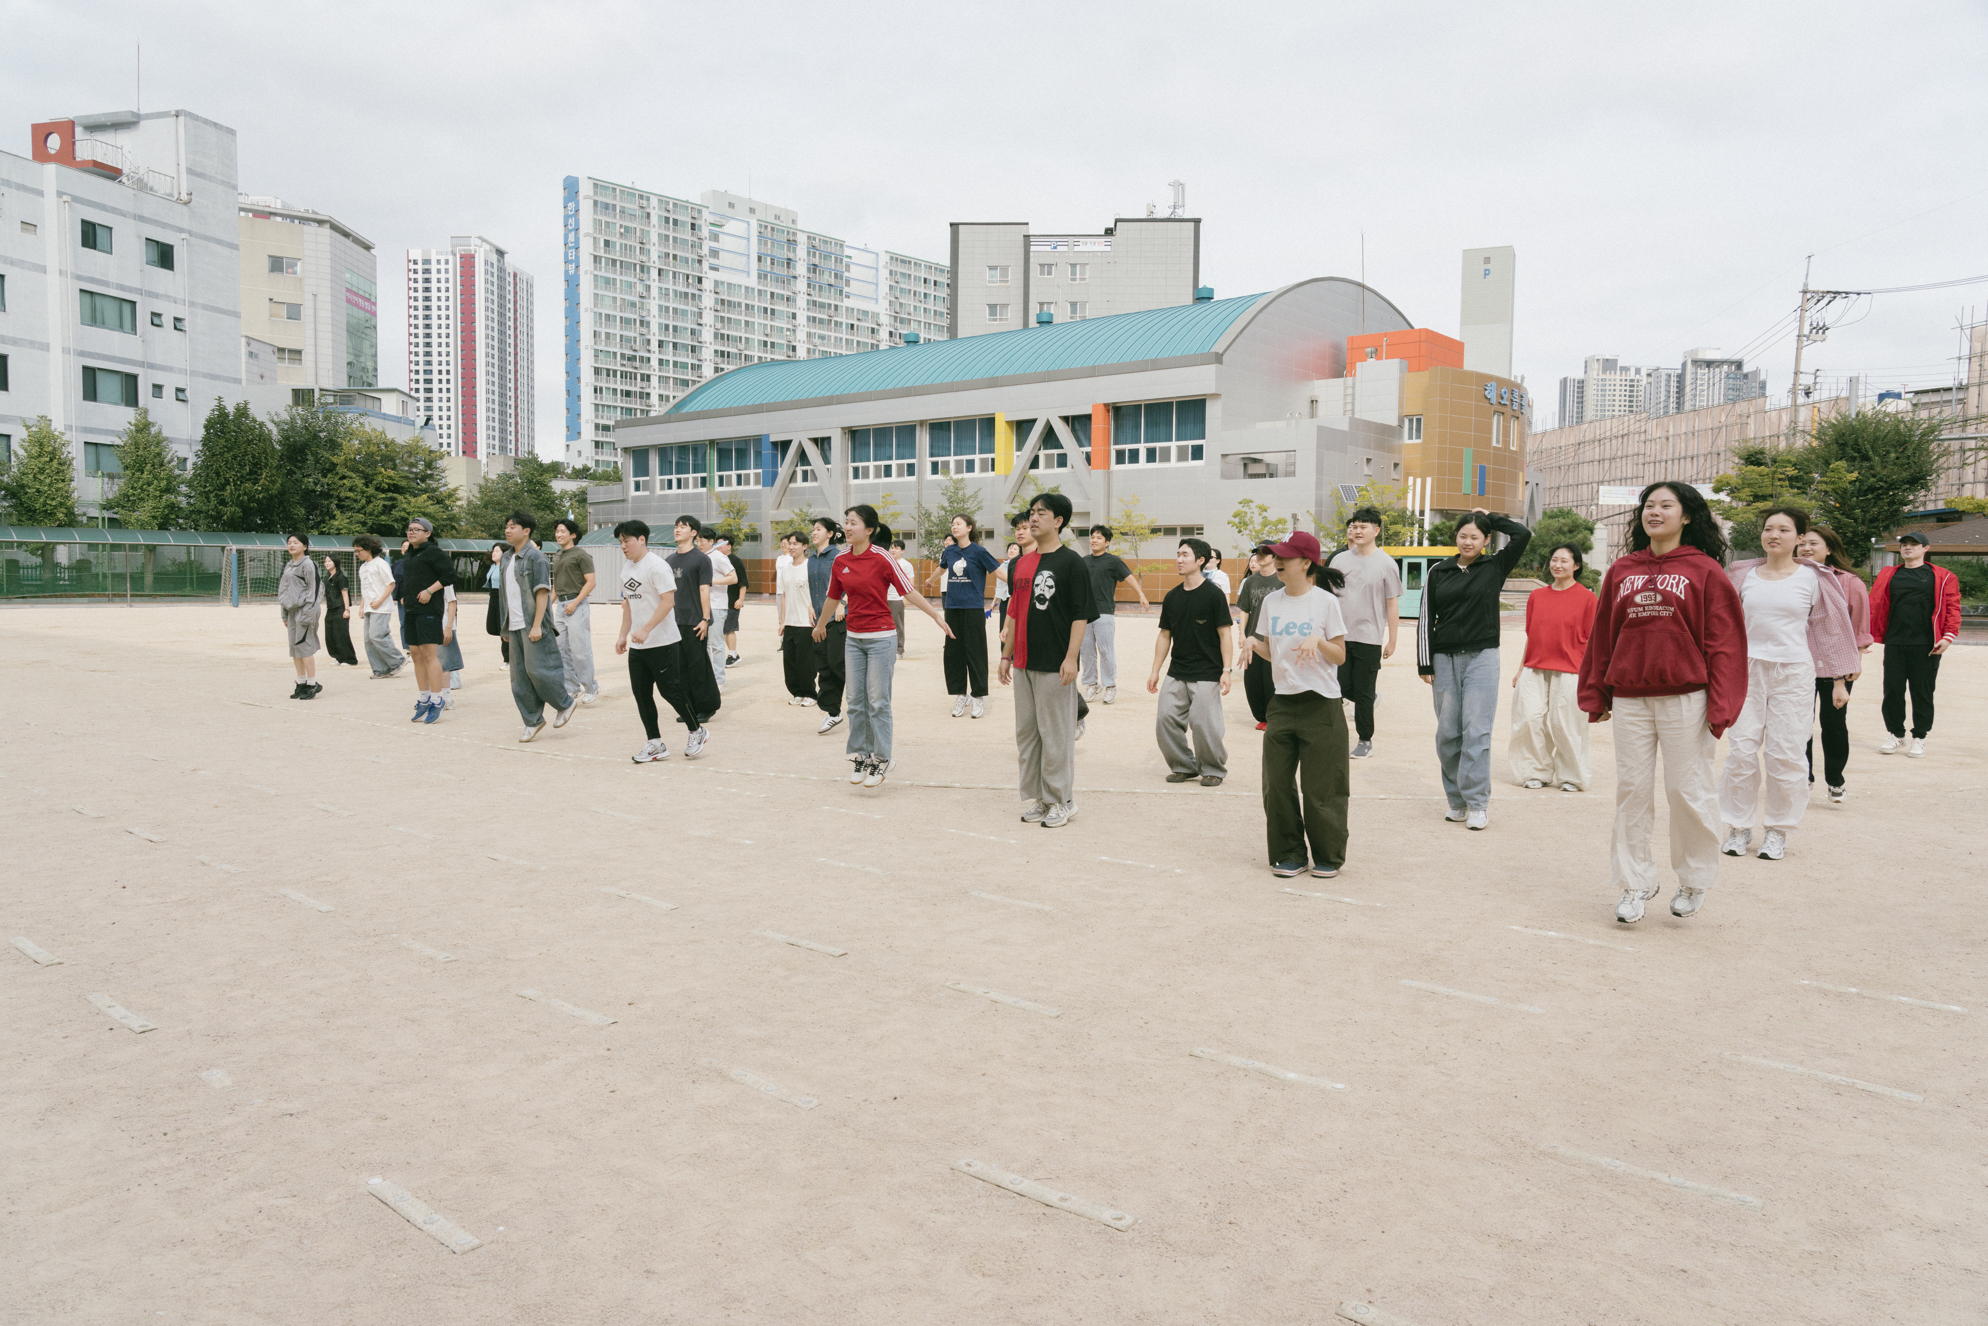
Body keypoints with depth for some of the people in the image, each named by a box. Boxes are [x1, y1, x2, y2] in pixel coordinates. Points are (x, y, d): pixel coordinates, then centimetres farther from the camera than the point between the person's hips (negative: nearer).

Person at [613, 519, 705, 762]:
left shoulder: (657, 566, -12)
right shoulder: (627, 571, 14)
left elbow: (668, 601, -20)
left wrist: (645, 630, -25)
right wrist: (623, 635, 17)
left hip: (662, 642, -8)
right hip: (637, 646, 8)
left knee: (670, 690, -3)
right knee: (641, 693, 5)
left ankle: (697, 732, 15)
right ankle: (655, 744, 12)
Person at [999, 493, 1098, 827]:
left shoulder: (1071, 563, -7)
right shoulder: (1020, 564, 12)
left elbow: (1080, 615, -10)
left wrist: (1071, 658, -17)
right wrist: (1006, 654, 15)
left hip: (1055, 665, -7)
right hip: (1023, 663, 7)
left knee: (1056, 733, -1)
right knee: (1026, 731, 11)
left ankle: (1060, 801, 10)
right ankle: (1034, 798, 21)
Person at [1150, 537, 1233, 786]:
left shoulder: (1213, 595, -7)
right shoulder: (1172, 597, 9)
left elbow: (1224, 633, -7)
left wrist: (1227, 670, -12)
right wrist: (1155, 671, 12)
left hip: (1207, 674, -6)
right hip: (1177, 673, 6)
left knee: (1203, 723, -9)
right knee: (1165, 719, 0)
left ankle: (1213, 770, 13)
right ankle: (1183, 766, 18)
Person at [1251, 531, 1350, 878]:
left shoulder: (1326, 602, -7)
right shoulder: (1271, 602, 7)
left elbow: (1340, 657, -5)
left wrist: (1318, 640, -23)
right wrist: (1254, 643, -7)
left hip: (1321, 705, -5)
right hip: (1282, 702, 5)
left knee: (1321, 787, 1)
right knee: (1277, 782, 4)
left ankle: (1328, 857, 18)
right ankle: (1289, 855, 18)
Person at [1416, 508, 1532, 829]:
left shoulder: (1495, 566, 5)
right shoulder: (1438, 572, 8)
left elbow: (1523, 534, -8)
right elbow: (1426, 620, 7)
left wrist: (1490, 517, 5)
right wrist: (1425, 664, 3)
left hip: (1482, 657, -2)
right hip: (1445, 659, 2)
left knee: (1477, 730, -8)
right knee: (1448, 733, 4)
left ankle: (1477, 803, -6)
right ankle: (1457, 800, 14)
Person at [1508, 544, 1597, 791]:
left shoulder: (1586, 597, 1)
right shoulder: (1536, 596, 12)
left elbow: (1590, 640, -1)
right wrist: (1521, 668, 14)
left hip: (1569, 673, -4)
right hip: (1534, 670, 4)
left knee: (1566, 724, -2)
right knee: (1530, 720, -1)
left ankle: (1571, 777, 14)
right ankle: (1537, 773, 15)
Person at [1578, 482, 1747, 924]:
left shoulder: (1705, 571, -1)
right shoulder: (1622, 571, 11)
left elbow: (1724, 643, -4)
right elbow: (1601, 636, 13)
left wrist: (1721, 706, -10)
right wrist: (1595, 695, 10)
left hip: (1685, 699, -3)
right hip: (1629, 700, 4)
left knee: (1688, 790, 2)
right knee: (1631, 790, 6)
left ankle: (1694, 881, 23)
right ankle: (1635, 884, 17)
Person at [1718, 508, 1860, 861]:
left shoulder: (1813, 578, 1)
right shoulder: (1745, 575, 7)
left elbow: (1831, 628, 5)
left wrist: (1839, 681, 4)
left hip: (1794, 672, -2)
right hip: (1748, 669, 2)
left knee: (1784, 753, 0)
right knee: (1741, 749, 0)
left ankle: (1779, 829, 14)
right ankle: (1739, 826, 12)